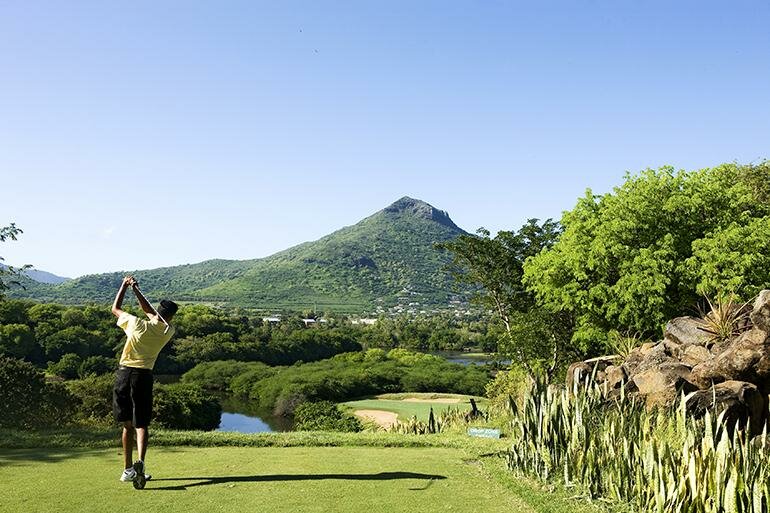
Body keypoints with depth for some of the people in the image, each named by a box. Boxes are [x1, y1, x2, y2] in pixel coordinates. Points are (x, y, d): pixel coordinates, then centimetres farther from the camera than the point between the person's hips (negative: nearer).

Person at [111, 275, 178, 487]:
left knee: (127, 424, 12)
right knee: (141, 424, 2)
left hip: (125, 373, 1)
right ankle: (140, 462, -23)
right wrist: (136, 289, 16)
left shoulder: (137, 324, -6)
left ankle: (128, 469, 17)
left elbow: (115, 308, 11)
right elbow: (151, 312, 16)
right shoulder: (168, 332, 0)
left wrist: (125, 285, 18)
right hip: (144, 376, -1)